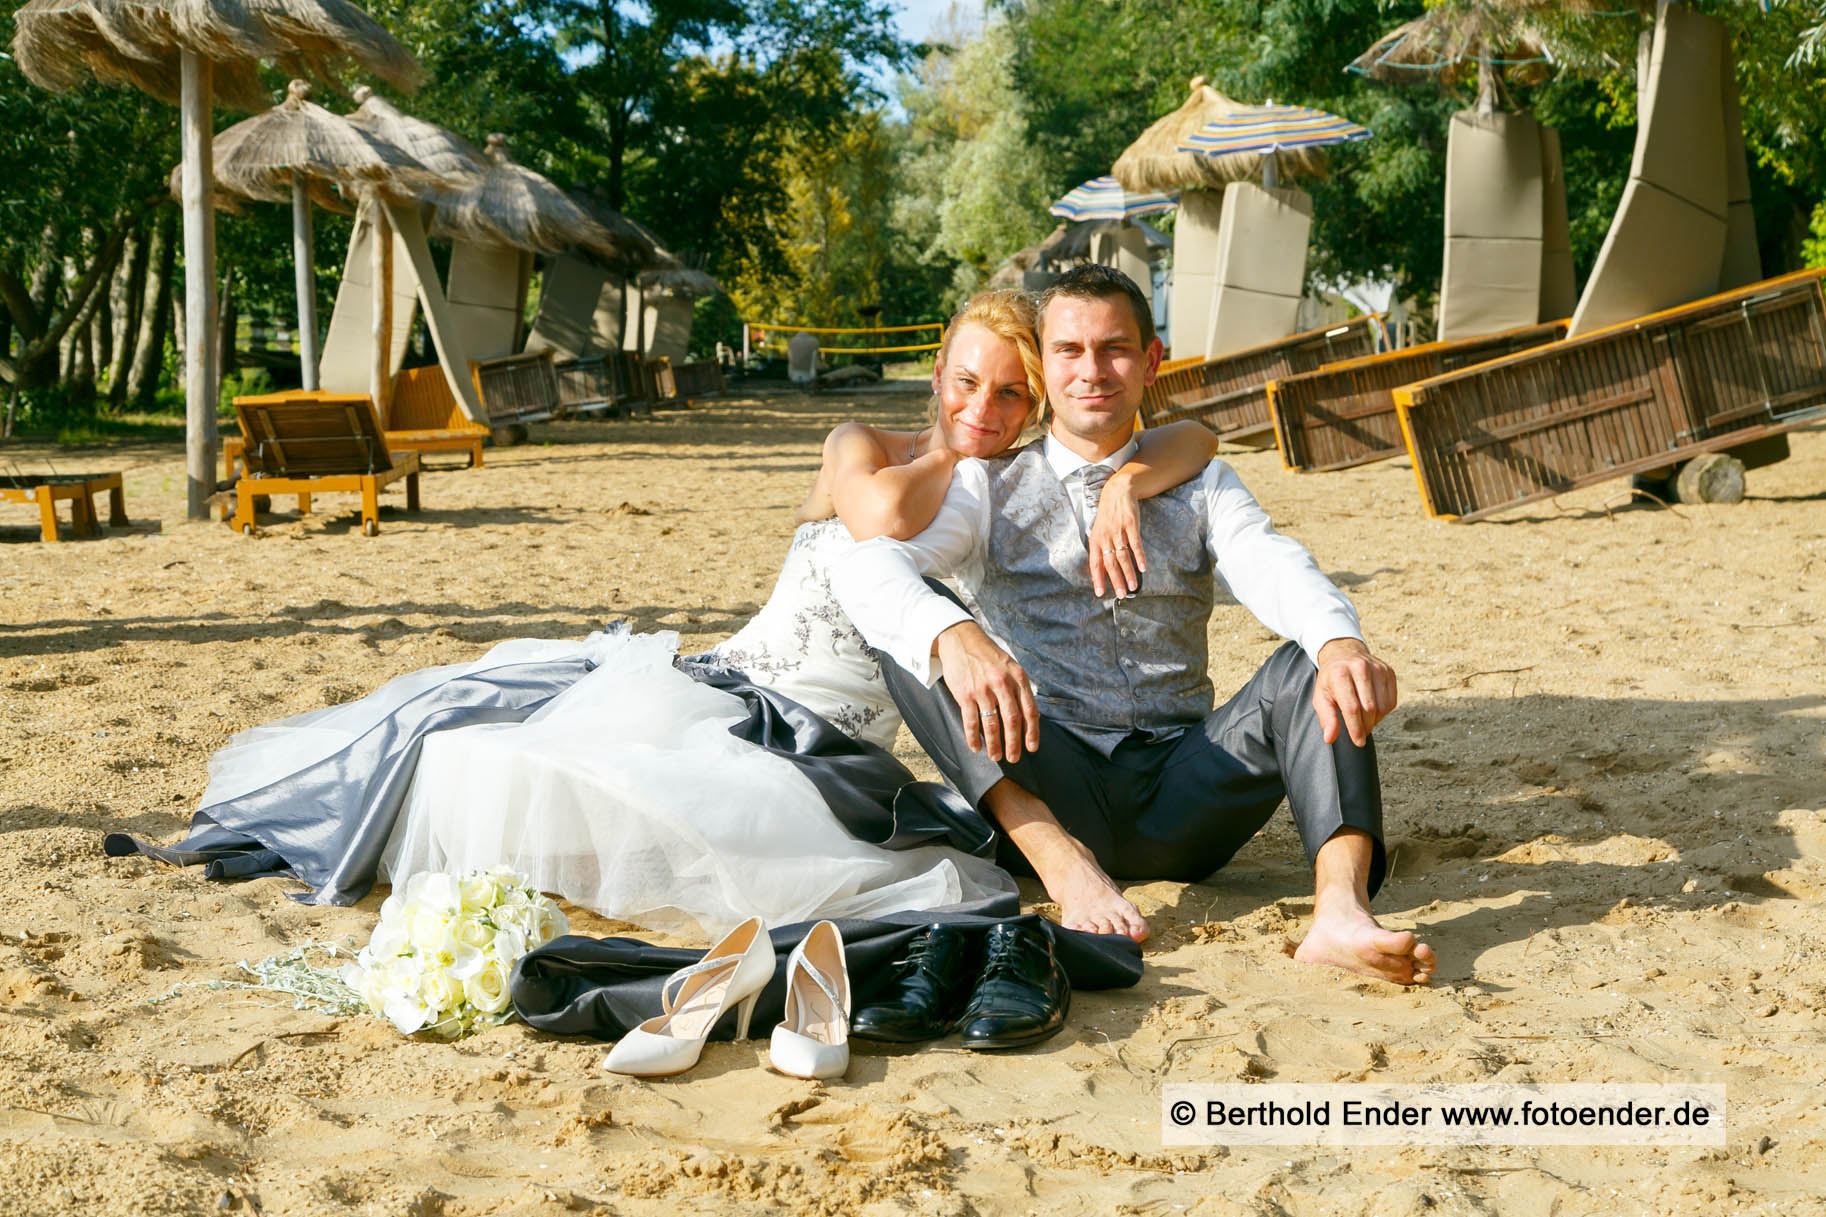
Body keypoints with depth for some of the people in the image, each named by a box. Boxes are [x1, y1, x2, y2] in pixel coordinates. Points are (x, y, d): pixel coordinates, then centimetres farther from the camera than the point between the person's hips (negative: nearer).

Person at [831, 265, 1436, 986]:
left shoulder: (1202, 486, 16)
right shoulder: (990, 483, 8)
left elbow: (1273, 569, -7)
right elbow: (866, 569, -12)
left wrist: (1340, 642, -32)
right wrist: (954, 637, -36)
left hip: (1183, 792, 2)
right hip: (1041, 789, -2)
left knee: (1312, 665, -21)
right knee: (915, 635, -23)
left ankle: (1340, 908, -43)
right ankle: (1065, 865, -38)